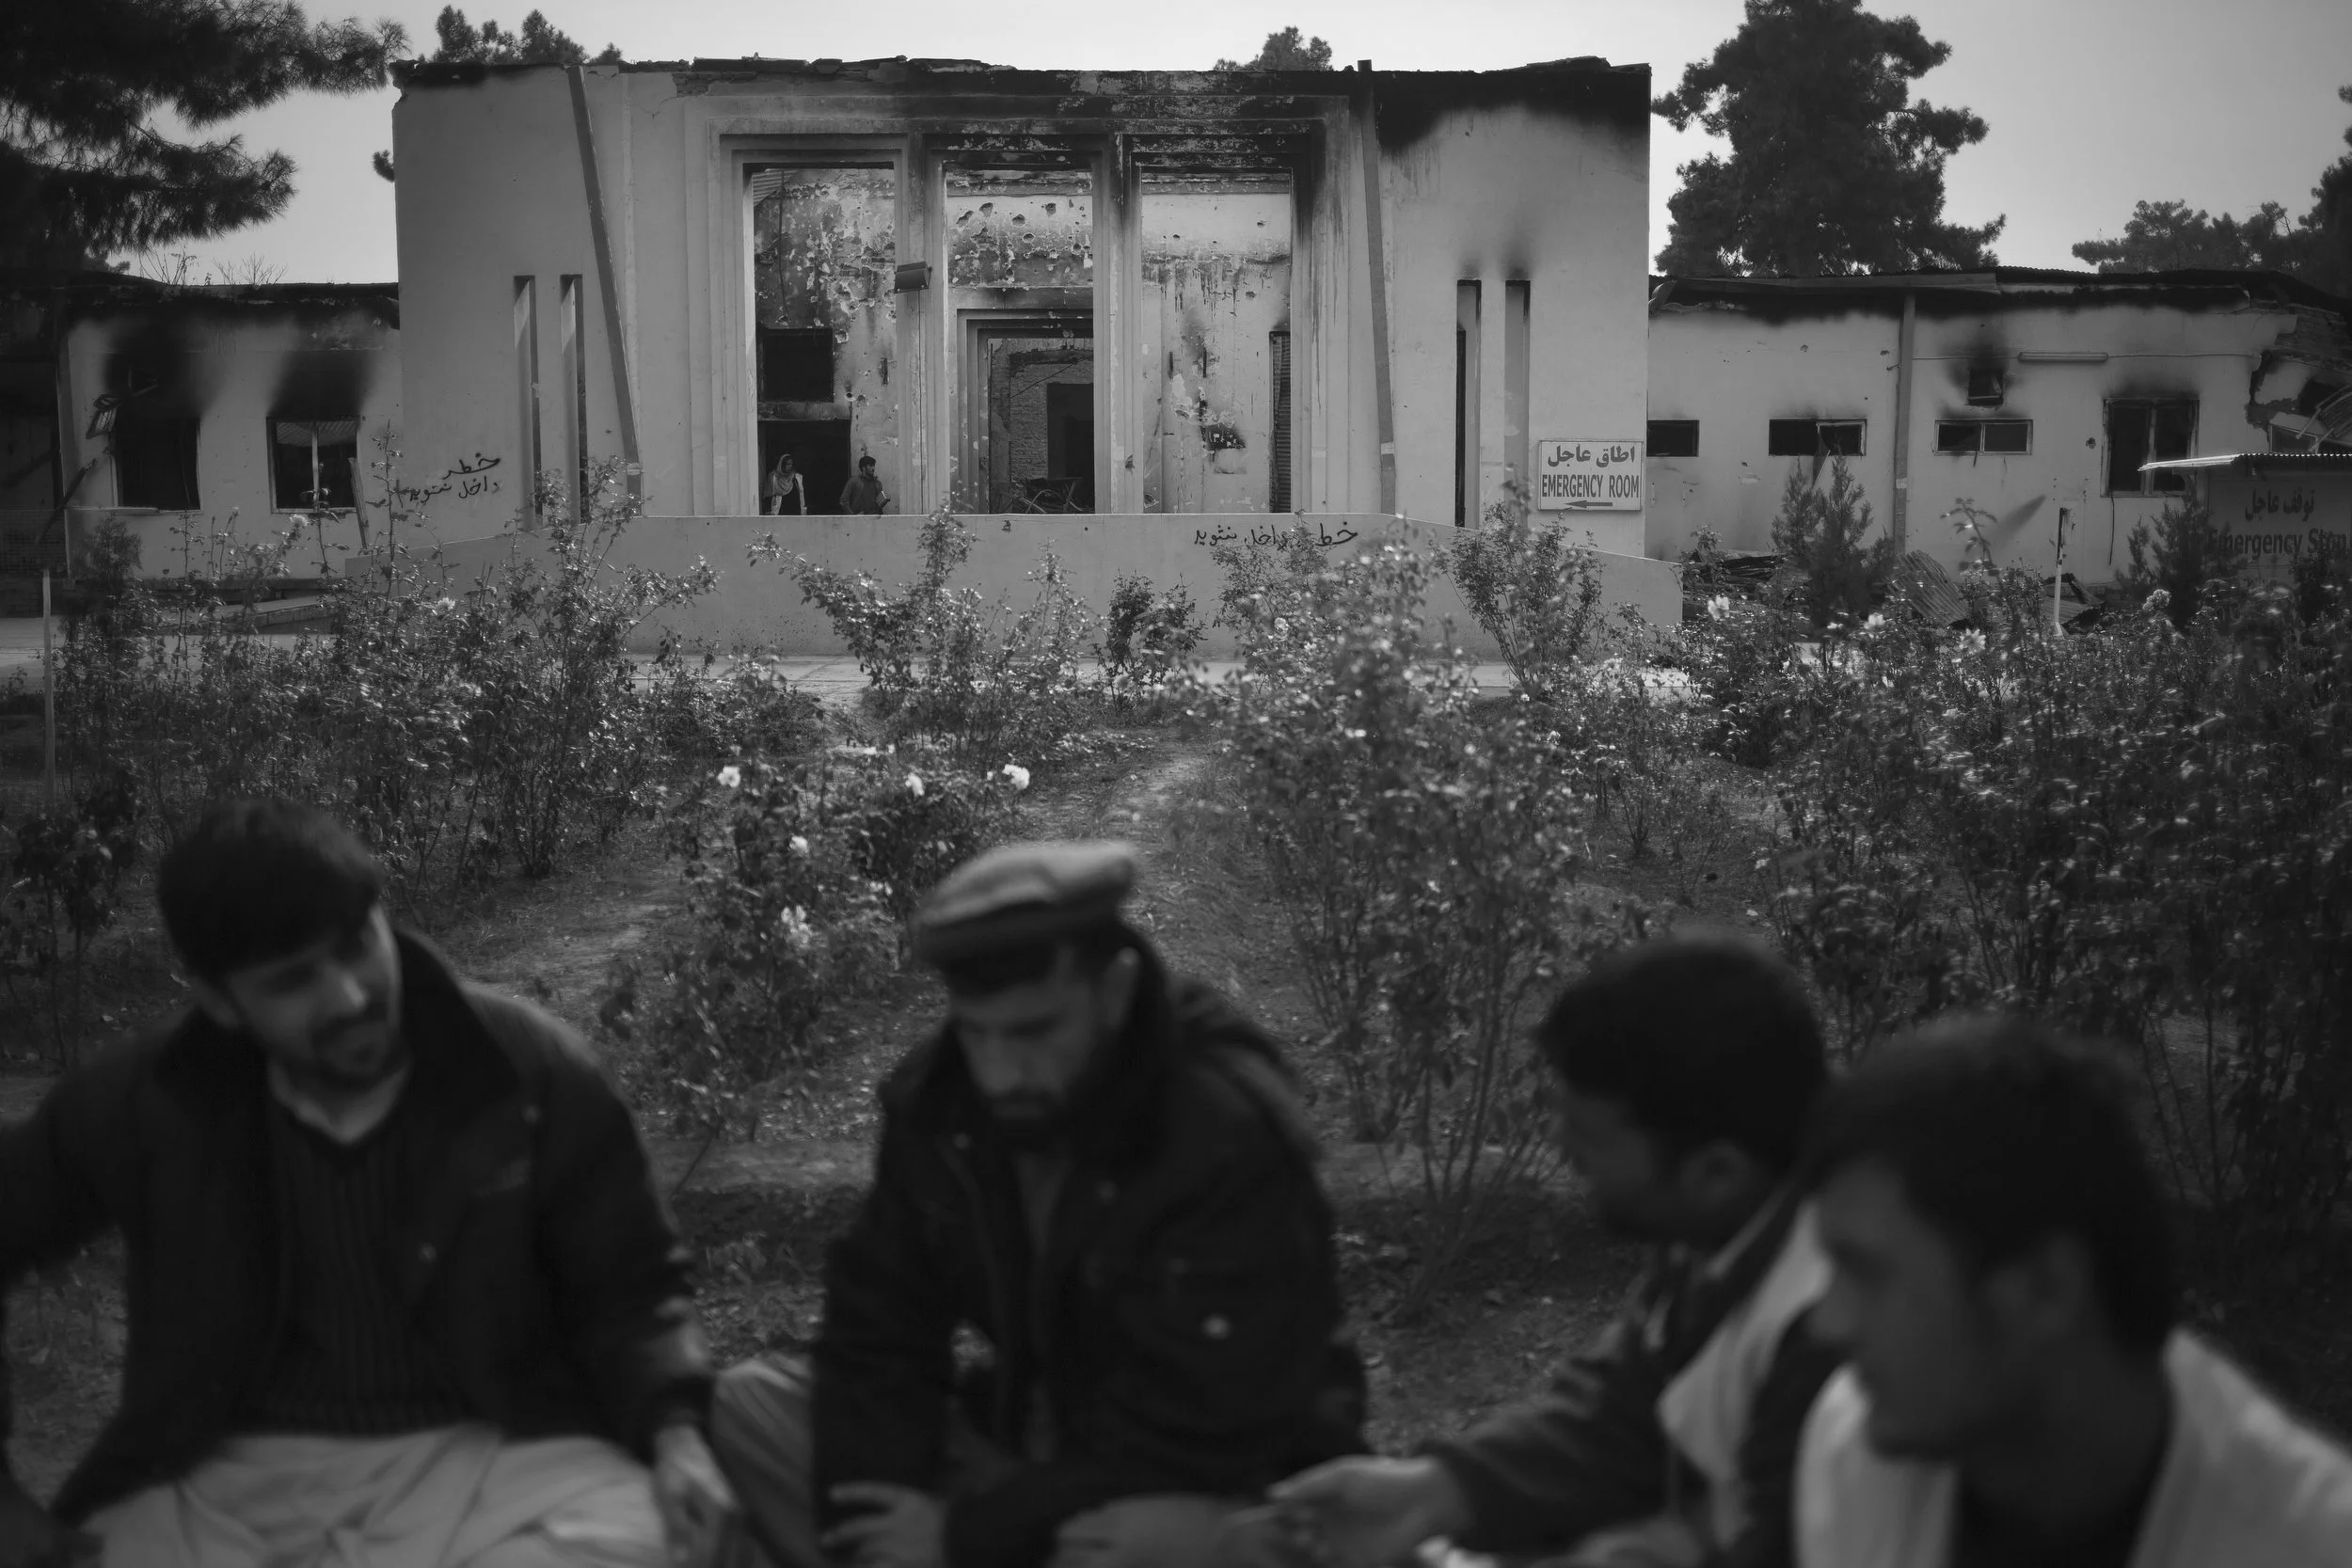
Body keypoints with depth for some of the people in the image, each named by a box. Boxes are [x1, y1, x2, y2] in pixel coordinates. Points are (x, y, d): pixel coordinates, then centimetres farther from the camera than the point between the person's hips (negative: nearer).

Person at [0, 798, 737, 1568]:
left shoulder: (531, 1072, -7)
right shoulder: (143, 1104, -5)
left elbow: (629, 1284, 3)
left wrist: (676, 1431, -17)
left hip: (489, 1451, 0)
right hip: (239, 1476, 1)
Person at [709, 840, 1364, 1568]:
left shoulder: (1232, 1133, -25)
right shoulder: (934, 1097, -5)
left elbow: (1191, 1433, -26)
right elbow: (877, 1333, -4)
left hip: (1198, 1486, -6)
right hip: (1020, 1444, 7)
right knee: (745, 1405, -6)